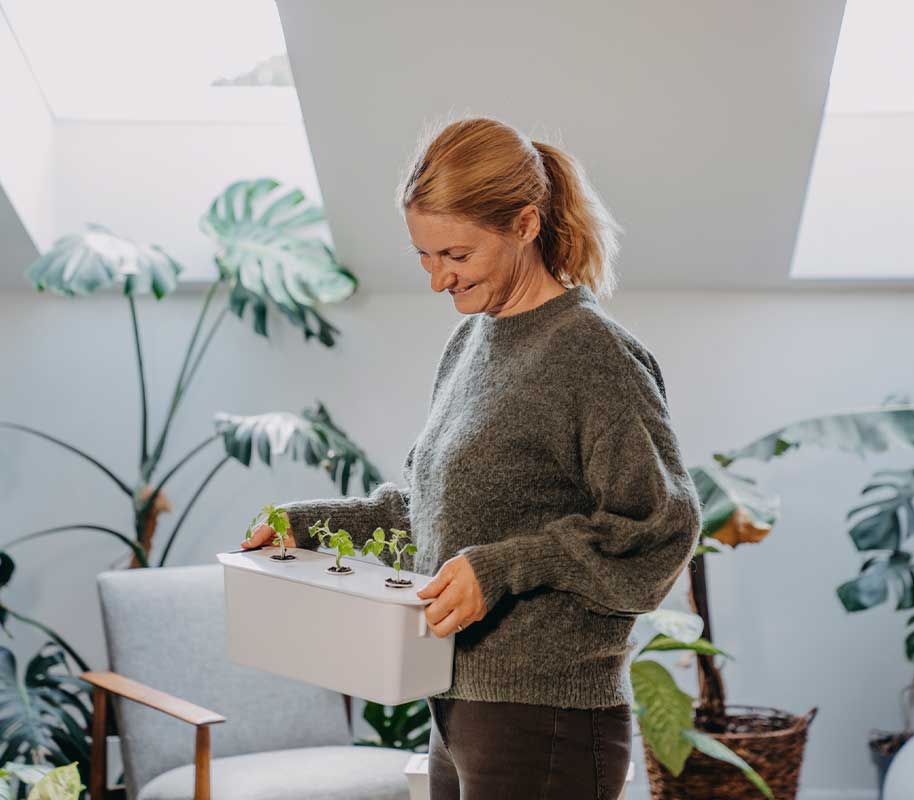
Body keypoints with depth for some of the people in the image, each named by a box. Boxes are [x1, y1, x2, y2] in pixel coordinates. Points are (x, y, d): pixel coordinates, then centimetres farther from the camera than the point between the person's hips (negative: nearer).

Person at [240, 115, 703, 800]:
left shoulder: (591, 351, -13)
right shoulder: (471, 341, 12)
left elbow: (662, 527, -14)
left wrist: (503, 568, -20)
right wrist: (312, 522, 11)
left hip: (544, 724, -8)